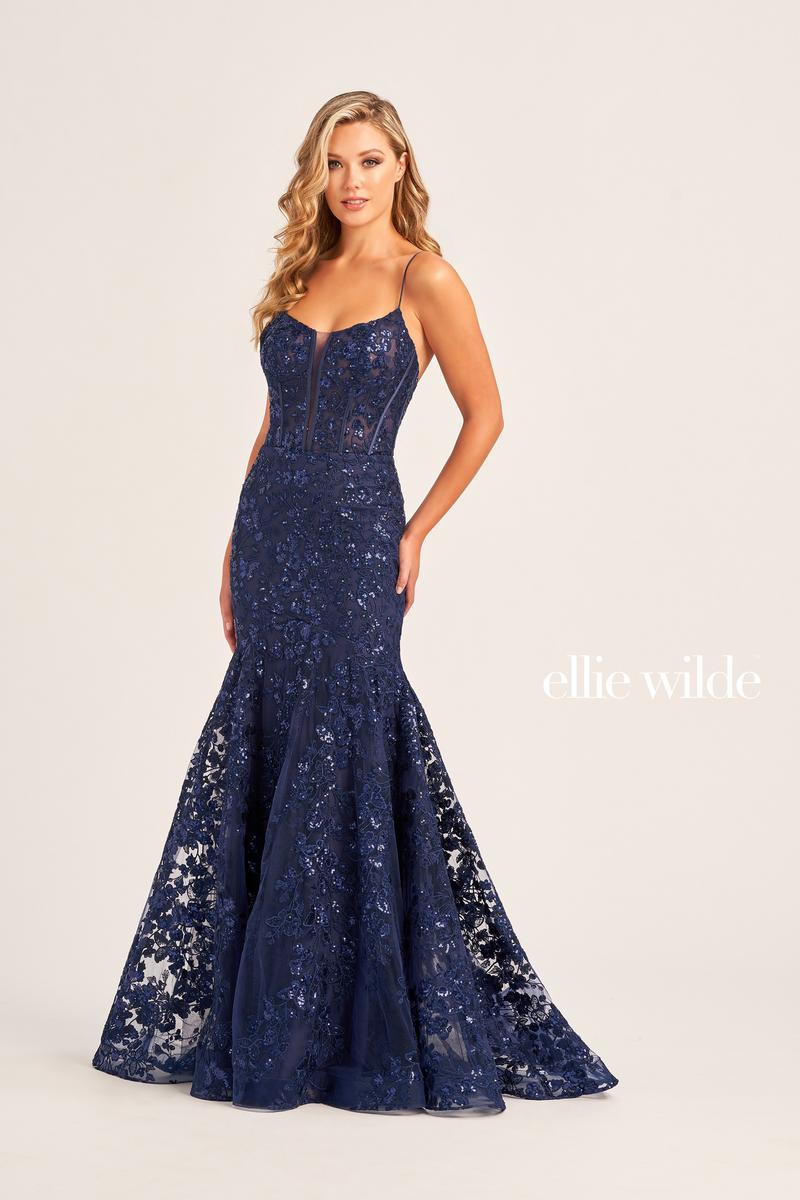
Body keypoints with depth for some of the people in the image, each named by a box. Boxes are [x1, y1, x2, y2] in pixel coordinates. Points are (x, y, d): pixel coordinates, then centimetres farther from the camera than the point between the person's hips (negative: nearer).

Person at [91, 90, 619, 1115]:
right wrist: (239, 546, 11)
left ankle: (361, 1033, 9)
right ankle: (257, 1019, 20)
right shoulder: (302, 274, 12)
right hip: (272, 531, 6)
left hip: (355, 539, -6)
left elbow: (484, 416, -1)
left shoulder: (427, 280, -5)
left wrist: (418, 532, -3)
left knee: (341, 765, -4)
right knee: (263, 766, 8)